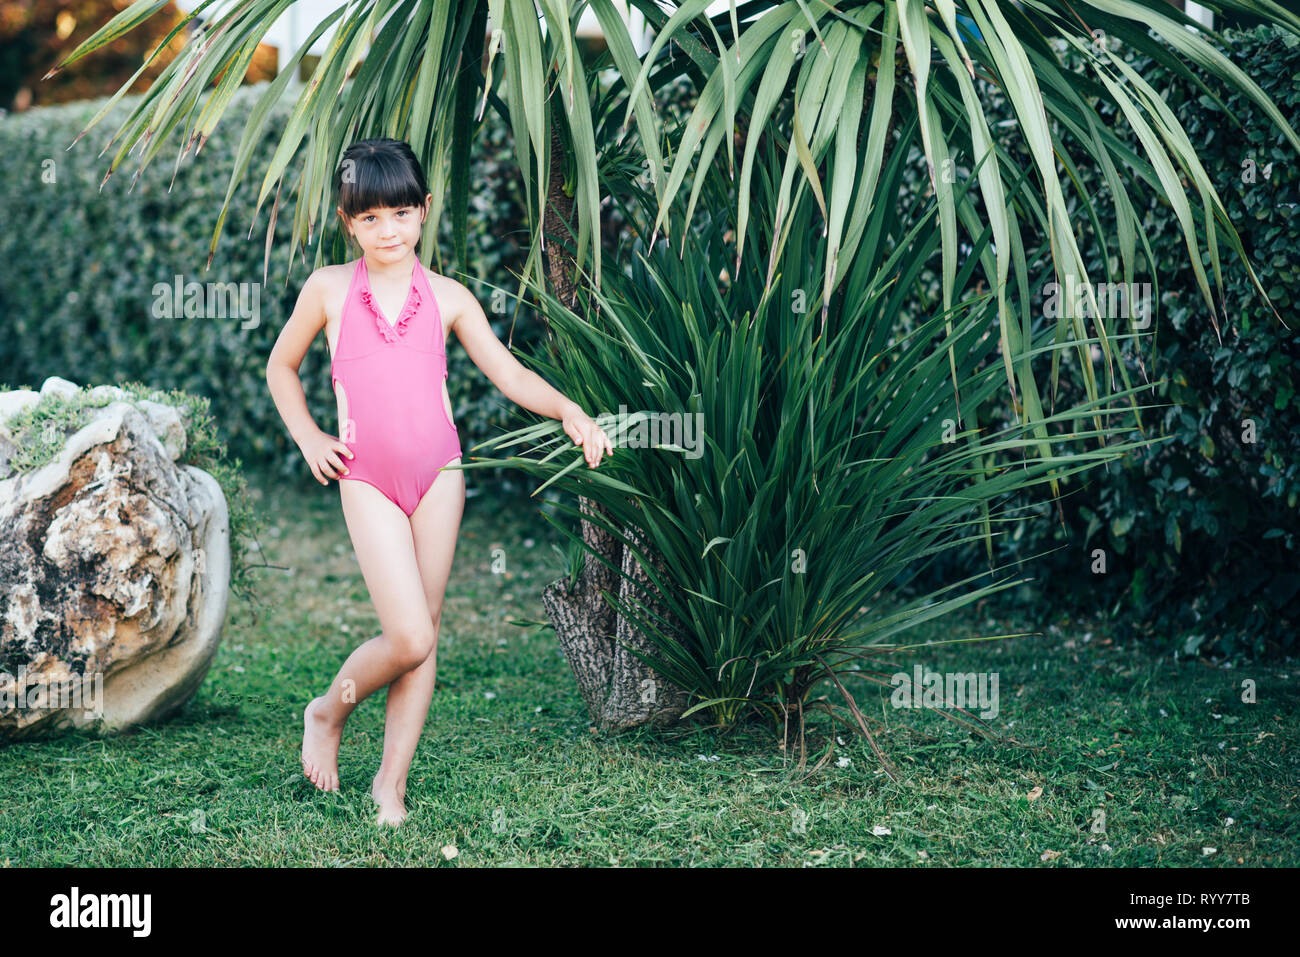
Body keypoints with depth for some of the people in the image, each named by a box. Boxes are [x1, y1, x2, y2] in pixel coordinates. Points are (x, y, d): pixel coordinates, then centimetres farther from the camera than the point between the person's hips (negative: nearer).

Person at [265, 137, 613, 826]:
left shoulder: (447, 298, 6)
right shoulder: (328, 290, 3)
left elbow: (508, 373, 2)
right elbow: (281, 367, 17)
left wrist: (569, 410, -14)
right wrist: (309, 439, 6)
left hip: (438, 472, 2)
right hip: (367, 480, -2)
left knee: (425, 633, 5)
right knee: (408, 636, -12)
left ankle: (392, 778, 17)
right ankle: (328, 711, 17)